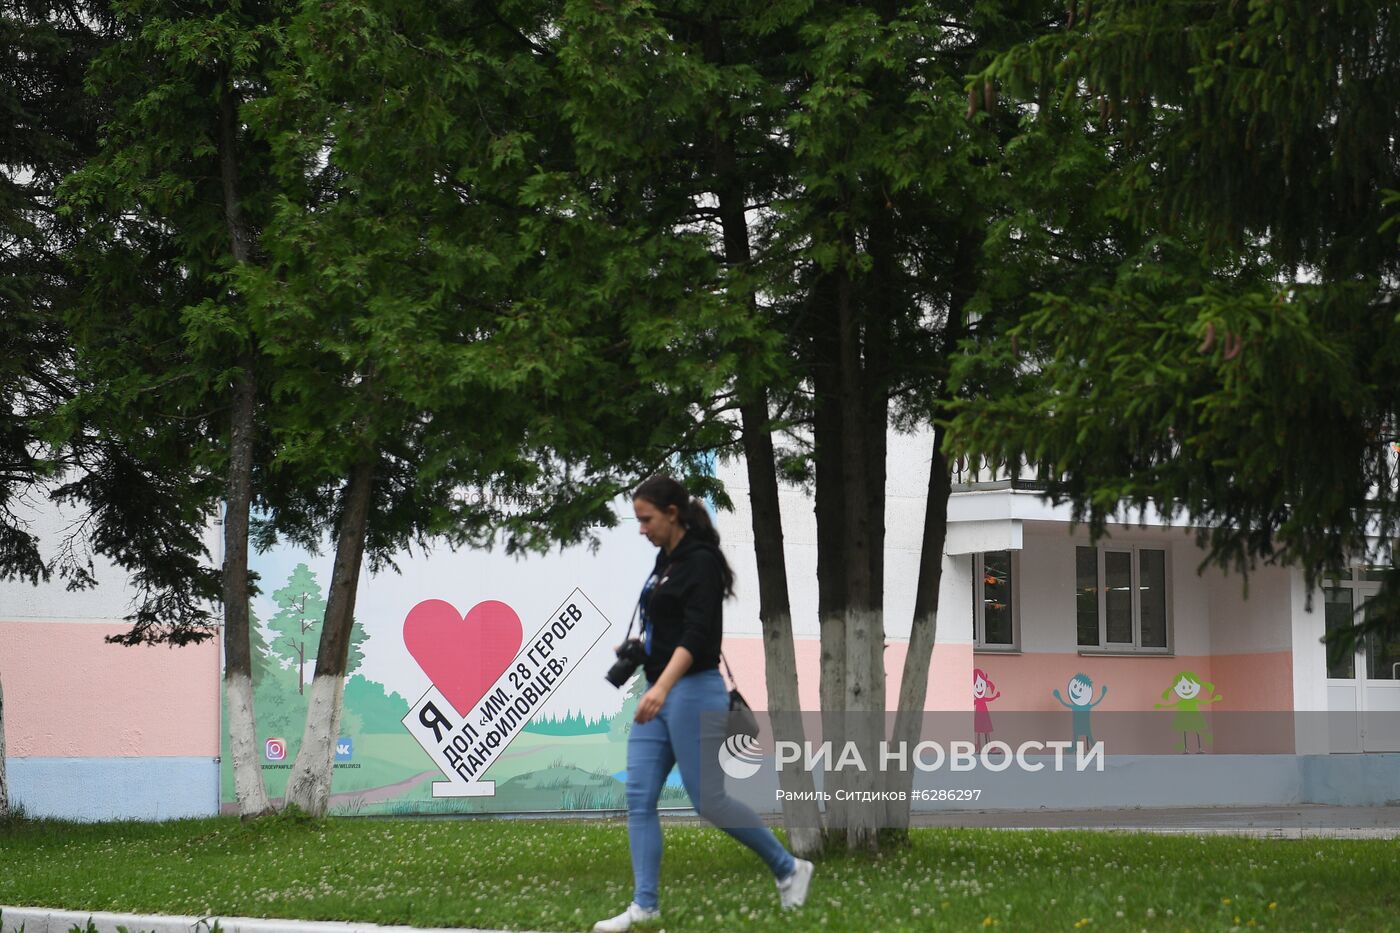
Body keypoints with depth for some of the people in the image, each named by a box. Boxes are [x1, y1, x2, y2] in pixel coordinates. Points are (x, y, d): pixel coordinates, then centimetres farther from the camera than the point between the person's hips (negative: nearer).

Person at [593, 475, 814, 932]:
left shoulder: (701, 561, -14)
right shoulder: (666, 560, 14)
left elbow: (696, 634, -25)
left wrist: (661, 687, -36)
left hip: (693, 692, -9)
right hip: (658, 693, 9)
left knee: (707, 799, -4)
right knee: (638, 798, 0)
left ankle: (788, 868, 13)